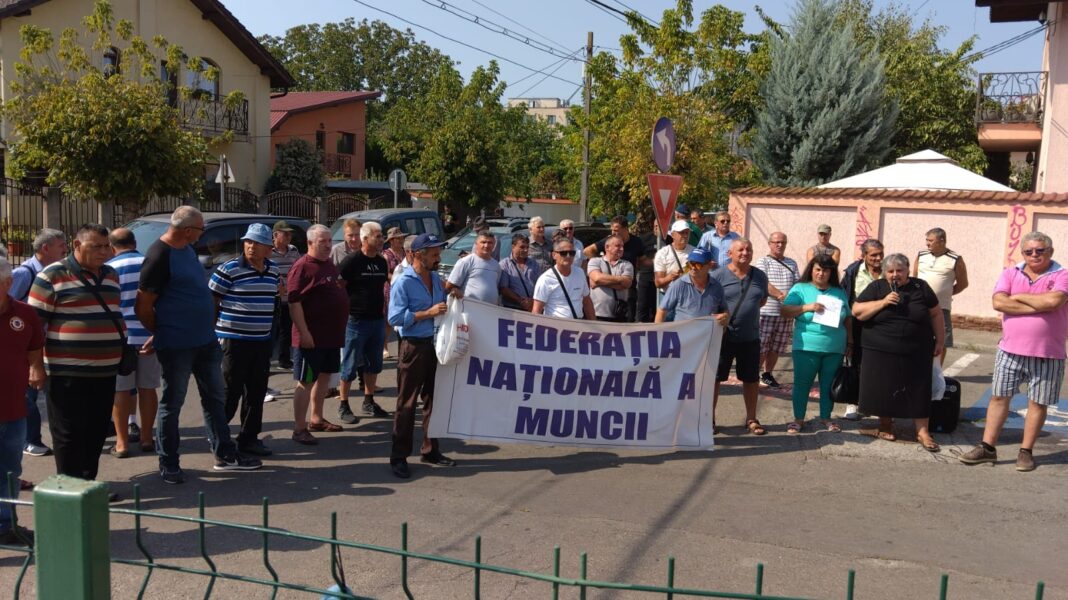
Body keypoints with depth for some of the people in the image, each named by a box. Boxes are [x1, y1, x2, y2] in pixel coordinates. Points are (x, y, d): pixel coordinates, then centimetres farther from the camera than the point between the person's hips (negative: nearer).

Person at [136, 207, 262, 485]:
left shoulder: (187, 250, 9)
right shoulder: (159, 257, -17)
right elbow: (142, 308, -15)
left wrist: (208, 327, 14)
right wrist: (163, 333, -3)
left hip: (205, 340, 9)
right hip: (177, 345, -9)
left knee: (215, 397, 14)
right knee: (172, 403, 4)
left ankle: (225, 455, 25)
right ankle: (168, 464, 17)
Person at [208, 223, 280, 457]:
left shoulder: (273, 270, 8)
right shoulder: (229, 269, -11)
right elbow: (211, 302, -7)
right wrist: (214, 333, -9)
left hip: (262, 341, 6)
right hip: (234, 340, -6)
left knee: (257, 392, 11)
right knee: (231, 392, 1)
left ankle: (249, 438, 23)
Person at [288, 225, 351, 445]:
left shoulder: (330, 264, 12)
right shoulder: (303, 266, -14)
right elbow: (294, 302, -20)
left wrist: (340, 328, 21)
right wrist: (304, 332, -24)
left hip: (332, 334, 9)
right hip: (312, 336, -9)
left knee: (324, 377, 17)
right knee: (305, 382, -3)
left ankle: (316, 419, 30)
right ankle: (299, 429, 2)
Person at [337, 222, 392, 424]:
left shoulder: (382, 262, 10)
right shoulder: (352, 261, -11)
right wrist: (345, 311, -13)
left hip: (377, 320, 7)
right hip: (356, 321, -7)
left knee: (374, 365, 15)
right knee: (350, 365, 1)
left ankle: (369, 402, 28)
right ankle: (343, 406, 12)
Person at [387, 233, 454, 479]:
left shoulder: (436, 278, 11)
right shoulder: (404, 282, -12)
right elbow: (395, 317, -20)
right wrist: (428, 313, -21)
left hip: (435, 345, 7)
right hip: (413, 346, -7)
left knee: (433, 400, 14)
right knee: (407, 403, -1)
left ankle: (430, 450, 26)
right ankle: (399, 456, 7)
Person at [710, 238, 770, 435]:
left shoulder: (760, 276, 6)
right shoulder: (718, 275, -8)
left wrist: (748, 308, 4)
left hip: (750, 338, 4)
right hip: (723, 337, -4)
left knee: (751, 379, 13)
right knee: (714, 377, 4)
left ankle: (751, 419, 28)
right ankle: (709, 418, 17)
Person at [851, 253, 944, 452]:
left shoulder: (921, 287, 5)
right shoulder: (876, 288, 2)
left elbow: (935, 314, 10)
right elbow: (857, 311, -5)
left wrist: (939, 340, 6)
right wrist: (883, 302, -16)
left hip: (916, 353, 1)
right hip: (881, 352, 0)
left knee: (918, 391, 2)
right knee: (884, 389, 6)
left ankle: (922, 431, 10)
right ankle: (886, 425, 24)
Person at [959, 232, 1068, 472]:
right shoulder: (1010, 274, 5)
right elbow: (999, 302, -11)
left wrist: (1019, 296, -10)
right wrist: (1038, 306, -15)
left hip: (1047, 355, -2)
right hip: (1010, 350, 2)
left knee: (1037, 403, 6)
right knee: (999, 397, 5)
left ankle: (1026, 451, 17)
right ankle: (987, 447, 11)